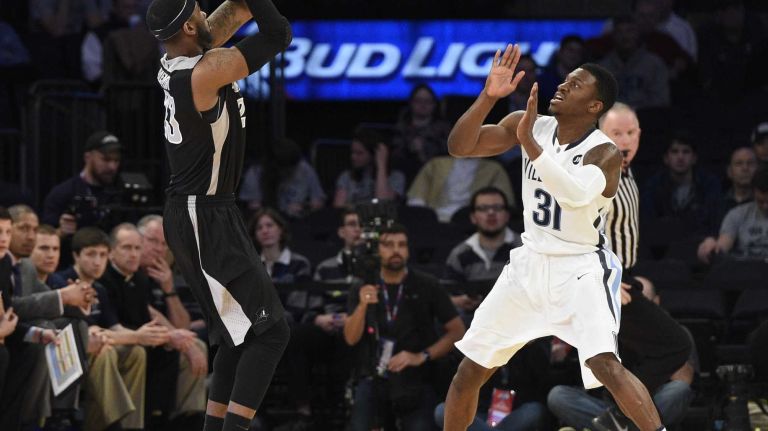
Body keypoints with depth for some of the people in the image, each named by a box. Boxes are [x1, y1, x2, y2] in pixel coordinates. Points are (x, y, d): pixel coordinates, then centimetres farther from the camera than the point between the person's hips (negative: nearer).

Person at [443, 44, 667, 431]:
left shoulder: (604, 153, -18)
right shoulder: (528, 125, -2)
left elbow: (576, 193, -38)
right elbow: (459, 147, -8)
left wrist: (529, 142, -42)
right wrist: (488, 97, -21)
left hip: (580, 269, -6)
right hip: (530, 264, 6)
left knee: (605, 364, -28)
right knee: (469, 372, 9)